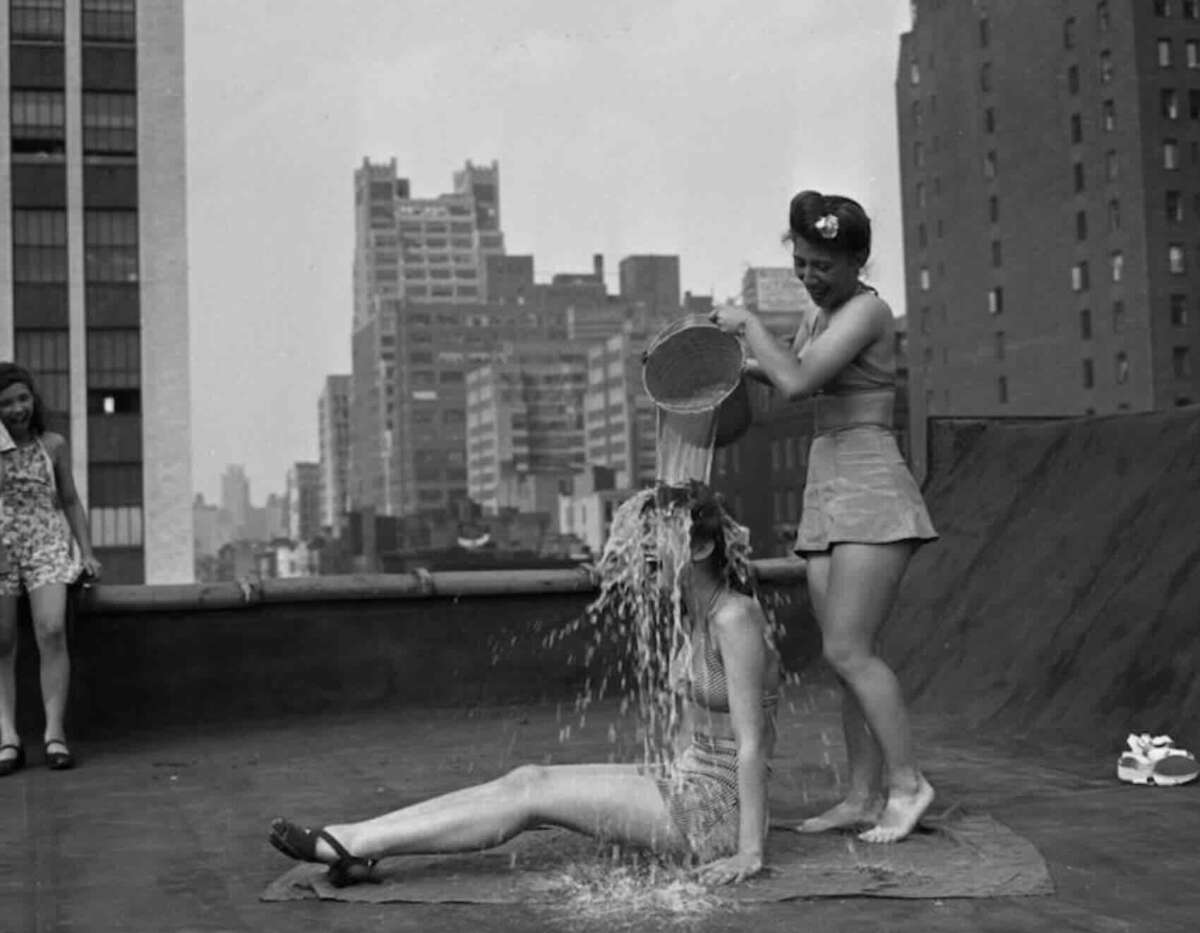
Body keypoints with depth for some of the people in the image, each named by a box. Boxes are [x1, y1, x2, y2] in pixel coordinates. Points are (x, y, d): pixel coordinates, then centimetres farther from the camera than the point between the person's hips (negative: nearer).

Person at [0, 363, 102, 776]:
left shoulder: (53, 445, 7)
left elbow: (70, 501, 14)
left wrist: (87, 553, 9)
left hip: (46, 546, 0)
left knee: (52, 632, -17)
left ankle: (54, 733, -14)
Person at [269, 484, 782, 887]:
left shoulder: (736, 617, -19)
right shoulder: (698, 615, 9)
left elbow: (752, 743, -20)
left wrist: (750, 851, -20)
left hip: (717, 806, -8)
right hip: (688, 780, 8)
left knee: (532, 791, -12)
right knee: (529, 779, -4)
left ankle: (350, 845, -9)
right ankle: (356, 843, -8)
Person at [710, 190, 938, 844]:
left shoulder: (867, 311, -10)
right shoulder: (818, 318, 16)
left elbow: (796, 383, -22)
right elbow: (794, 376, 34)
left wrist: (748, 324, -8)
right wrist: (742, 363, 15)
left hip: (872, 493, -9)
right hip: (827, 496, 9)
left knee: (846, 650, -14)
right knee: (846, 654, 6)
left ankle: (907, 782, -4)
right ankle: (863, 797, 10)